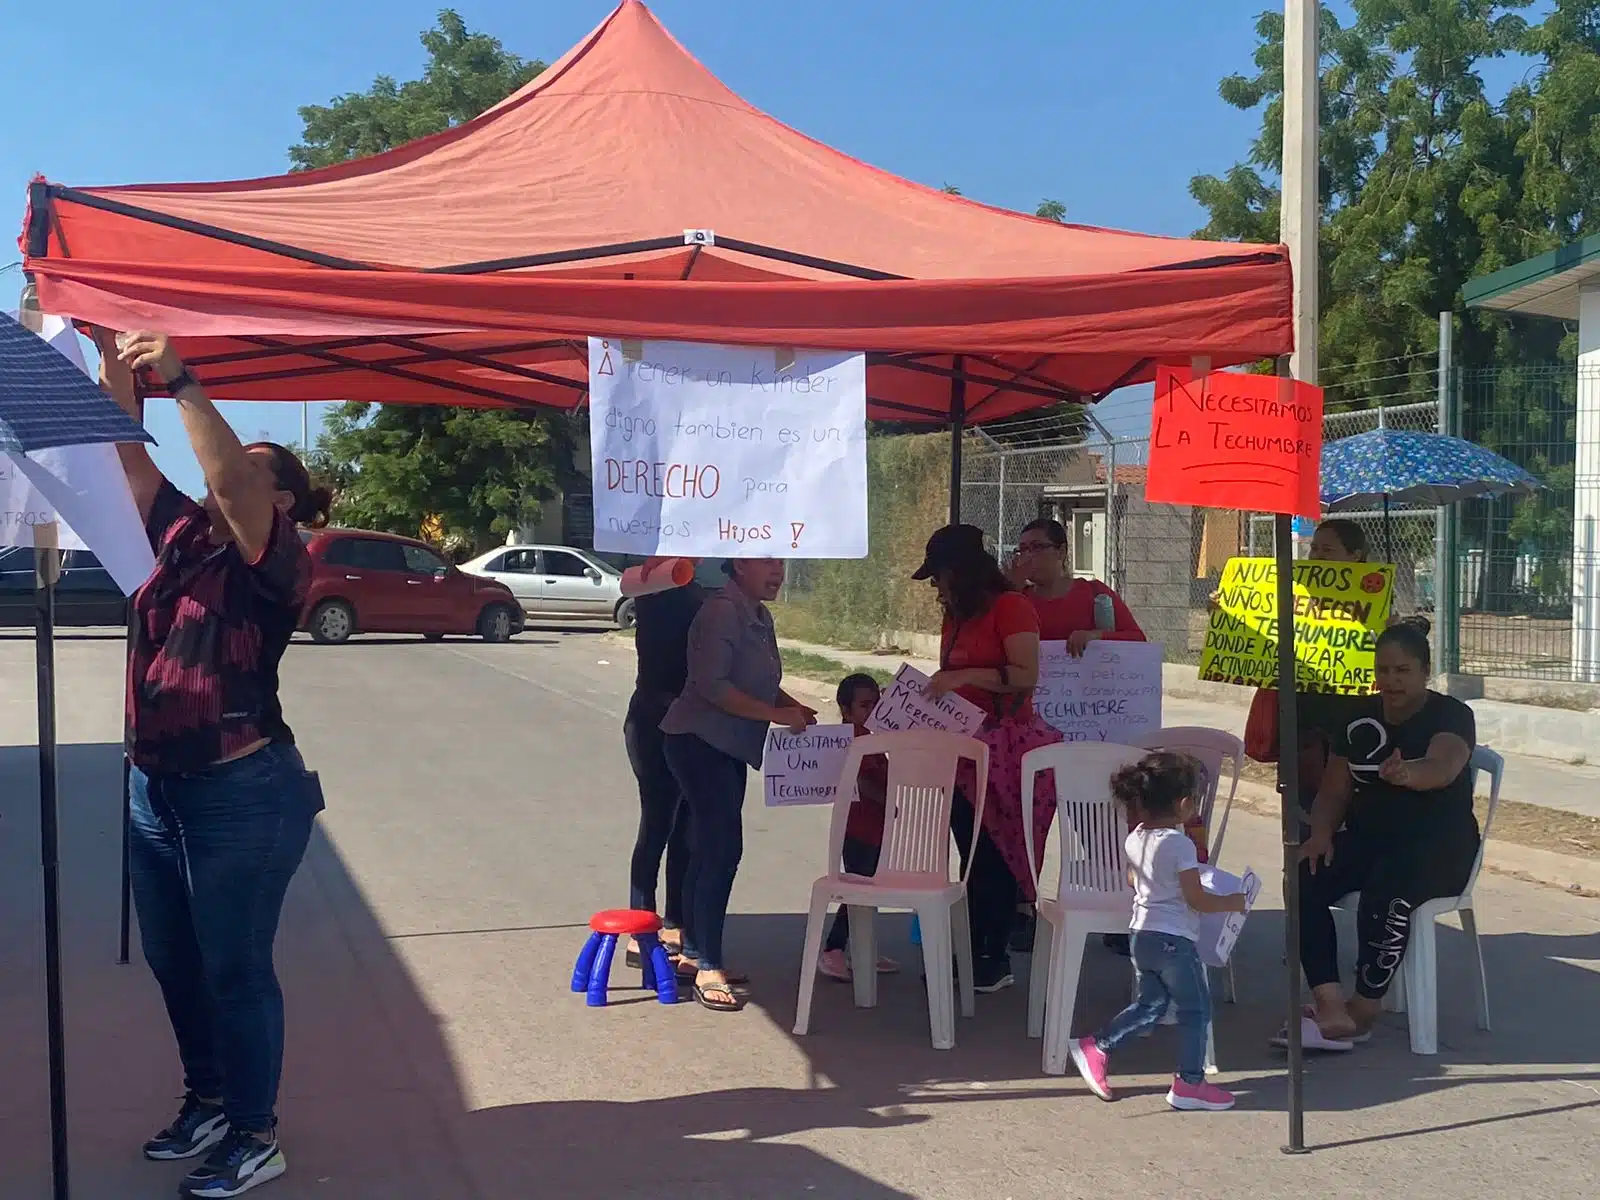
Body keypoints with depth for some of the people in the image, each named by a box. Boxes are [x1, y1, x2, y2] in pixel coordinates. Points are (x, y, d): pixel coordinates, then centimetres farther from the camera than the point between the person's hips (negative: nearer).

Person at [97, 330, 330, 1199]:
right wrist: (114, 366, -5)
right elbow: (127, 457, 6)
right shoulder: (181, 535, 8)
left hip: (242, 797, -8)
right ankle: (207, 1101, 36)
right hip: (155, 789, 8)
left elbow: (230, 480, -28)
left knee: (234, 969, 2)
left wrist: (180, 381, -26)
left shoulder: (275, 561, -12)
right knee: (172, 962, 18)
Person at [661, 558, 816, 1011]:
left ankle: (693, 950, 23)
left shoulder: (759, 616, 12)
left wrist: (794, 707, 2)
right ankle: (708, 968, -10)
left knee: (709, 849, 13)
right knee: (722, 848, -14)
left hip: (729, 748, 9)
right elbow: (711, 684, -24)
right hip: (699, 742, -9)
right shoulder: (723, 610, -17)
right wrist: (775, 714, -23)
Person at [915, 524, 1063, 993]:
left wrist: (965, 676, -22)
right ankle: (974, 953, 18)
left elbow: (1027, 675, -18)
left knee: (995, 856, -4)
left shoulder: (1010, 607, -9)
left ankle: (996, 959, 3)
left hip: (1004, 747, -8)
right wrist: (928, 689, 7)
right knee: (972, 856, 11)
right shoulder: (955, 618, 17)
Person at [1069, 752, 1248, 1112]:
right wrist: (1231, 903, -1)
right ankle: (1189, 1083, 8)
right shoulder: (1179, 844, -18)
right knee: (1196, 1009, 5)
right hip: (1174, 939, -8)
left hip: (1140, 934, 8)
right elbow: (1196, 899, -16)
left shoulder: (1135, 839, 4)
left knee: (1150, 1004, 21)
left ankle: (1095, 1048, 16)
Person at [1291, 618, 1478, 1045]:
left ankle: (1362, 1010, -18)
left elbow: (1442, 767, -31)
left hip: (1439, 845, -5)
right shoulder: (1361, 718, 9)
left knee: (1386, 893, -36)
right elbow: (1335, 790, 10)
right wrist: (1321, 834, -11)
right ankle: (1330, 1007, -31)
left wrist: (1406, 774, -54)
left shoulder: (1451, 715, -8)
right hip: (1369, 837, 5)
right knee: (1307, 881, -25)